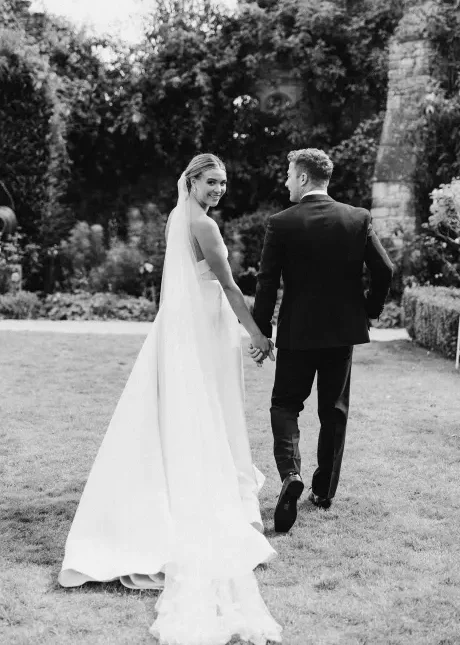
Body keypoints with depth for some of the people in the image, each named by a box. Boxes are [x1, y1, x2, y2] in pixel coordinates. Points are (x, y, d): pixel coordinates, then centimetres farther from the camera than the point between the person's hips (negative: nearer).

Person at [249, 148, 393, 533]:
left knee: (285, 404, 10)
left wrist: (261, 334, -1)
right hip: (344, 329, 3)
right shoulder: (359, 218, -3)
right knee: (335, 410, 14)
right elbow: (385, 270, -5)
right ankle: (325, 490, 23)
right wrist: (370, 310, 11)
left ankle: (291, 473, -13)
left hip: (297, 331, -3)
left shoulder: (281, 224, -9)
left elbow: (267, 284, -9)